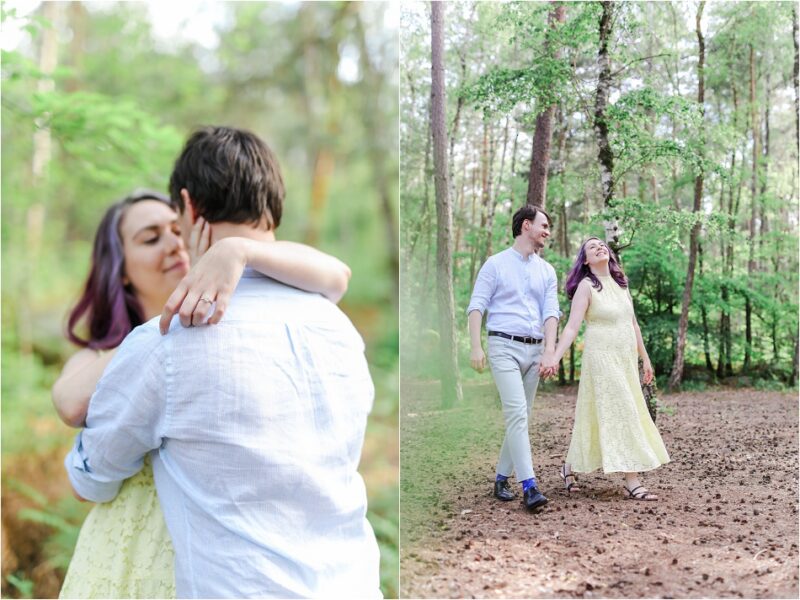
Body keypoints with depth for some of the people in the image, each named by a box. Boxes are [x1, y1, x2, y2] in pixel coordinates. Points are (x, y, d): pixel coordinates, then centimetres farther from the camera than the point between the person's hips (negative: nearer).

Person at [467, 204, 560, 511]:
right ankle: (529, 486, -19)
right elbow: (476, 306, -2)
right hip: (504, 346, -5)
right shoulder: (496, 264, 3)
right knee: (517, 414, -16)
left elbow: (551, 312, 5)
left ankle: (502, 478, 18)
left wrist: (549, 351, -9)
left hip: (534, 349, 5)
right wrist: (476, 346, -13)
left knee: (520, 417, 7)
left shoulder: (547, 270, 15)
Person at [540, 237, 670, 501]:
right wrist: (555, 357, -25)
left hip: (626, 361, 7)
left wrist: (645, 358, 21)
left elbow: (633, 324, 19)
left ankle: (570, 467, 23)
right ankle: (633, 483, -6)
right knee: (620, 416, -9)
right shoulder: (586, 286, -6)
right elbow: (572, 327, -13)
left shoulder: (620, 283, 13)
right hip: (602, 358, -7)